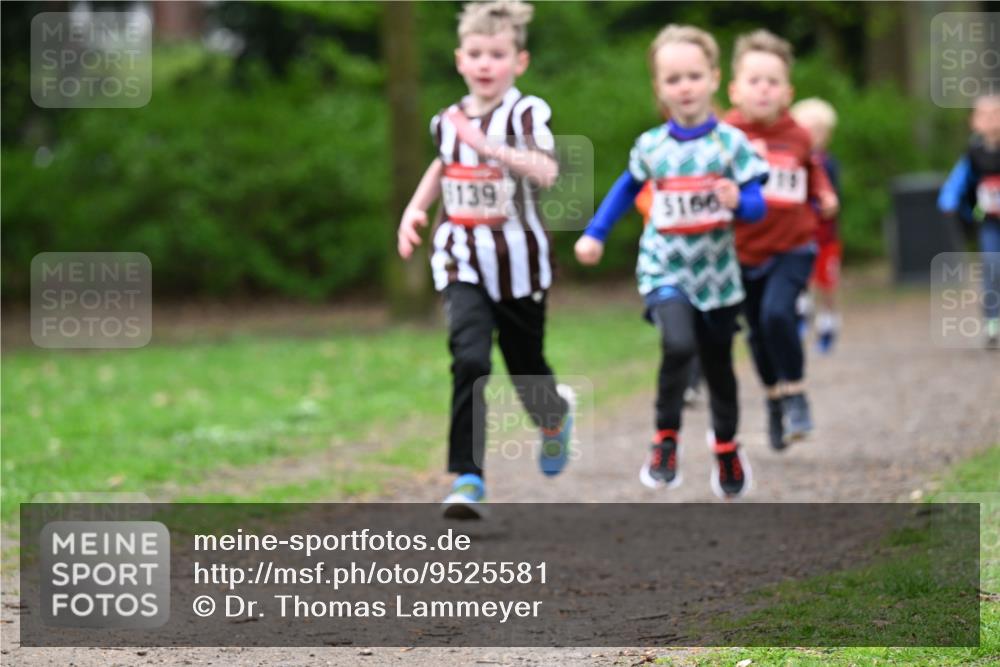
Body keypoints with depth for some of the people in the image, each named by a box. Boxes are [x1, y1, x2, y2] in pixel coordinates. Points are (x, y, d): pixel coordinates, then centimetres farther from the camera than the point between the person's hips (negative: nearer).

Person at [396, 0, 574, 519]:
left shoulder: (527, 114, -12)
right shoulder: (448, 120, 3)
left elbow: (546, 172, -31)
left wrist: (490, 147, -39)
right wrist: (415, 209, 13)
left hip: (519, 263, -2)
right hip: (463, 263, 2)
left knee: (525, 368, 13)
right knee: (469, 359, -18)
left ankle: (556, 415, 50)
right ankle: (466, 478, -17)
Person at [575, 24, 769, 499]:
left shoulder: (730, 143, -7)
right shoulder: (651, 147, -2)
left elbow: (757, 206, -6)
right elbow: (626, 190, 17)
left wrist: (737, 200, -28)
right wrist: (594, 234, 16)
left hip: (715, 271, 1)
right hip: (664, 268, -1)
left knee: (718, 365, 15)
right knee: (678, 345, -27)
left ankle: (726, 446, 40)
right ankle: (665, 439, -9)